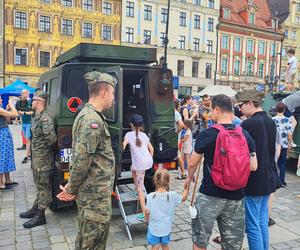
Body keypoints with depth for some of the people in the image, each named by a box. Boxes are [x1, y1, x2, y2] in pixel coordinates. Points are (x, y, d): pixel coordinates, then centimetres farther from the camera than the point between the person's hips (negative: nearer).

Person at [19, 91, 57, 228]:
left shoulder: (45, 118, -22)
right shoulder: (36, 116, 10)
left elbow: (52, 138, -32)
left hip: (43, 158, -10)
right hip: (36, 156, 10)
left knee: (43, 186, 1)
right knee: (39, 184, 21)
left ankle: (40, 215, 10)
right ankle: (36, 208, 36)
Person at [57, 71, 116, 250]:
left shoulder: (93, 117, 12)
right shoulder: (92, 121, -22)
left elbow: (83, 159, 16)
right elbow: (82, 160, -23)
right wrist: (71, 189, -10)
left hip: (98, 193, 10)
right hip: (95, 195, -10)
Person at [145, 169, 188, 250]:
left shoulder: (150, 196, -18)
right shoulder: (173, 195, -16)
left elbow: (147, 212, -10)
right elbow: (183, 198, 3)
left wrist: (147, 218, 12)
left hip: (154, 228, -2)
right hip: (166, 228, 2)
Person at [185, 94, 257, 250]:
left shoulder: (206, 134, -12)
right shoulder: (245, 135, -2)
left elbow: (192, 163, -4)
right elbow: (253, 167, 1)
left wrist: (189, 177, 16)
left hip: (210, 195, -3)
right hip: (236, 196, 4)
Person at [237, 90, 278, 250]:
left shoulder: (248, 124, -19)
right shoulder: (271, 122, 7)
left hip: (253, 181, -8)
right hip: (269, 178, 8)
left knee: (253, 225, 2)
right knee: (263, 221, 19)